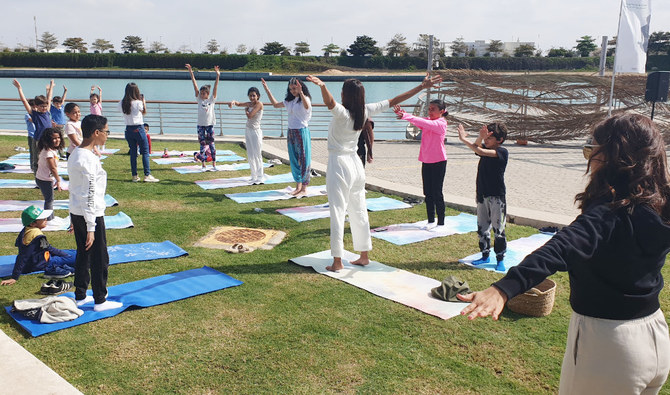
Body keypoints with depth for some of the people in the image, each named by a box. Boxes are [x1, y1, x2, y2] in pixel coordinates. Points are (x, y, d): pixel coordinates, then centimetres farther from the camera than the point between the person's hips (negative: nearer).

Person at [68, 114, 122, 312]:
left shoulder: (75, 155, 9)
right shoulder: (89, 159, -21)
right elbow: (90, 196, -22)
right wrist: (91, 228, -20)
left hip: (76, 213, 9)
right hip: (91, 215, -9)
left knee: (83, 254, 19)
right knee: (100, 258, 3)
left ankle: (80, 296, 29)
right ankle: (100, 301, 14)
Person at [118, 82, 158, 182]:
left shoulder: (121, 104, 0)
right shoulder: (138, 103, -12)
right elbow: (144, 112, 3)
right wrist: (143, 101, 15)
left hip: (128, 129, 5)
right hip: (138, 128, -5)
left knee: (133, 152, 11)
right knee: (145, 152, 1)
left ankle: (134, 176, 13)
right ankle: (147, 175, -3)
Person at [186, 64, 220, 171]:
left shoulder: (212, 99, 0)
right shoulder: (199, 99, 4)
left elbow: (215, 87, -10)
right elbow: (195, 86, -2)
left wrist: (217, 75, -21)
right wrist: (191, 73, -7)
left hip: (210, 124, -2)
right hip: (200, 124, 2)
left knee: (211, 144, 1)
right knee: (202, 144, 3)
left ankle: (214, 164, 6)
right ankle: (203, 165, 8)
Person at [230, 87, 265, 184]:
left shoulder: (259, 104, -12)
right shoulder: (249, 104, 10)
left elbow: (250, 115, -20)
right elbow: (239, 104, 21)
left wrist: (246, 110, 1)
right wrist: (233, 102, -2)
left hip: (255, 131, -8)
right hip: (248, 131, 8)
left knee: (257, 155, -6)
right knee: (250, 156, 10)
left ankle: (260, 178, -1)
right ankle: (254, 176, 18)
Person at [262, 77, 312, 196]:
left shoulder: (305, 98, -9)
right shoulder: (290, 101, 12)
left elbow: (307, 106, -34)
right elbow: (275, 104, 22)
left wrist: (300, 92, -48)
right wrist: (267, 89, 17)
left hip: (302, 131, -7)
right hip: (291, 132, 8)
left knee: (304, 160, -4)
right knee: (294, 160, 11)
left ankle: (304, 189, 0)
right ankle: (298, 186, 20)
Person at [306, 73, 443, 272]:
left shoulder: (342, 112, -17)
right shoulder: (365, 111, -2)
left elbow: (330, 103, -41)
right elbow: (394, 100, 4)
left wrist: (323, 86, -58)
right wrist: (422, 86, 10)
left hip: (339, 164, -7)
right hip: (355, 164, 7)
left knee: (337, 213, -1)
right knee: (359, 212, 14)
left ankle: (337, 262, 3)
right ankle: (364, 256, 24)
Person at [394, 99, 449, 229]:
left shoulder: (440, 123, -12)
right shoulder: (428, 121, 10)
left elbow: (424, 123, -28)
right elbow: (418, 122, -7)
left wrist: (405, 116, -38)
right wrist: (401, 113, -26)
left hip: (438, 162, -7)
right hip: (426, 162, 7)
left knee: (437, 194, -2)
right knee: (428, 193, 9)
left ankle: (441, 222, 8)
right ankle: (431, 221, 18)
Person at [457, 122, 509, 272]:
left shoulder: (502, 152, -12)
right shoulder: (486, 148, 9)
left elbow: (480, 151, -23)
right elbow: (477, 147, -11)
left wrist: (464, 139, -22)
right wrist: (480, 136, -28)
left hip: (496, 196, -7)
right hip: (482, 195, 7)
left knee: (498, 229, -1)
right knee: (482, 227, 13)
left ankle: (500, 259, 8)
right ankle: (485, 255, 26)